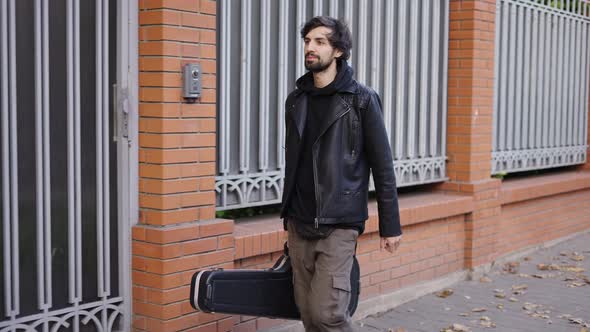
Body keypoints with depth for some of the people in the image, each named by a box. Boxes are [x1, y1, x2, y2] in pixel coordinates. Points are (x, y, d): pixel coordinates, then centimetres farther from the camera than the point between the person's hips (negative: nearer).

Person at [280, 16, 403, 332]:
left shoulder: (361, 99, -6)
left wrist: (390, 225, -6)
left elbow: (382, 165, -6)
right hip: (298, 224, 5)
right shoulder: (295, 100, 9)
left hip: (339, 224, -5)